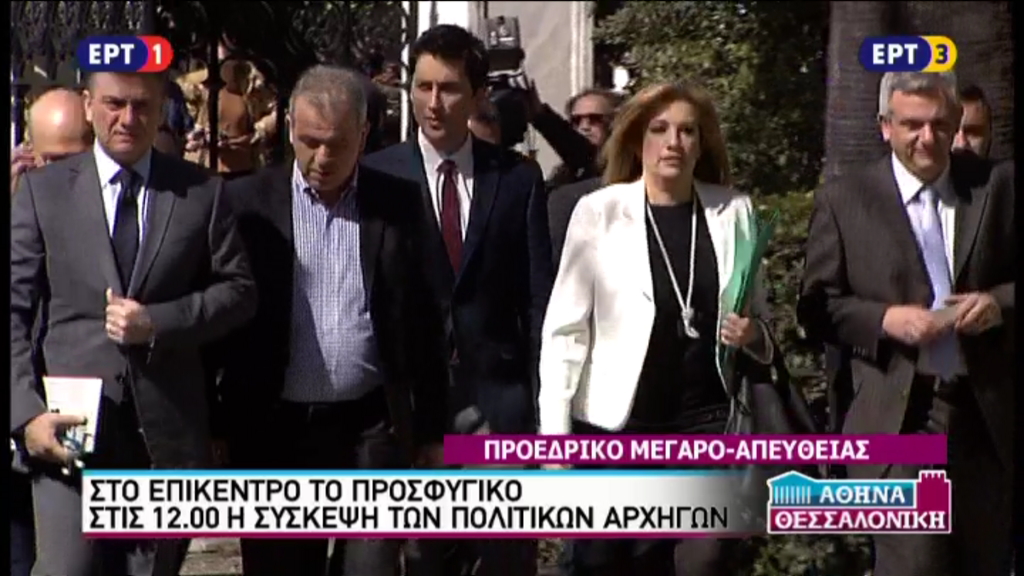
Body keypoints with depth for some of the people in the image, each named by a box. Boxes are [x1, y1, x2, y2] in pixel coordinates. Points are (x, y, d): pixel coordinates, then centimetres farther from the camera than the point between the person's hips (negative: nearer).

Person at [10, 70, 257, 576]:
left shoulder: (202, 193, 6)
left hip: (168, 428, 1)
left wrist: (159, 322, -11)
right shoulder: (42, 189, 4)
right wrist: (25, 411, -10)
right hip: (72, 423, -1)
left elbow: (238, 290, 6)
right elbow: (14, 307, 1)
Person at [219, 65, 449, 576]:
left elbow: (423, 322, 7)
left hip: (373, 428, 0)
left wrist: (431, 427, 7)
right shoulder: (249, 202, 1)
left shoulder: (398, 204, 4)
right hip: (275, 431, 0)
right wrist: (215, 425, 1)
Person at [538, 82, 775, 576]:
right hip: (616, 427, -2)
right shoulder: (599, 211, -4)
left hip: (707, 422, 2)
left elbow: (757, 315, 15)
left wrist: (752, 334, -9)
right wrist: (554, 438, -11)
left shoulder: (733, 211, 4)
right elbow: (565, 329, -5)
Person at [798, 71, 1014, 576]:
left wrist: (1001, 301, -10)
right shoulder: (843, 201, 1)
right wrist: (884, 319, -16)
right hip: (899, 417, -3)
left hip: (990, 414, 3)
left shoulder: (998, 186, 6)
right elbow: (818, 307, 1)